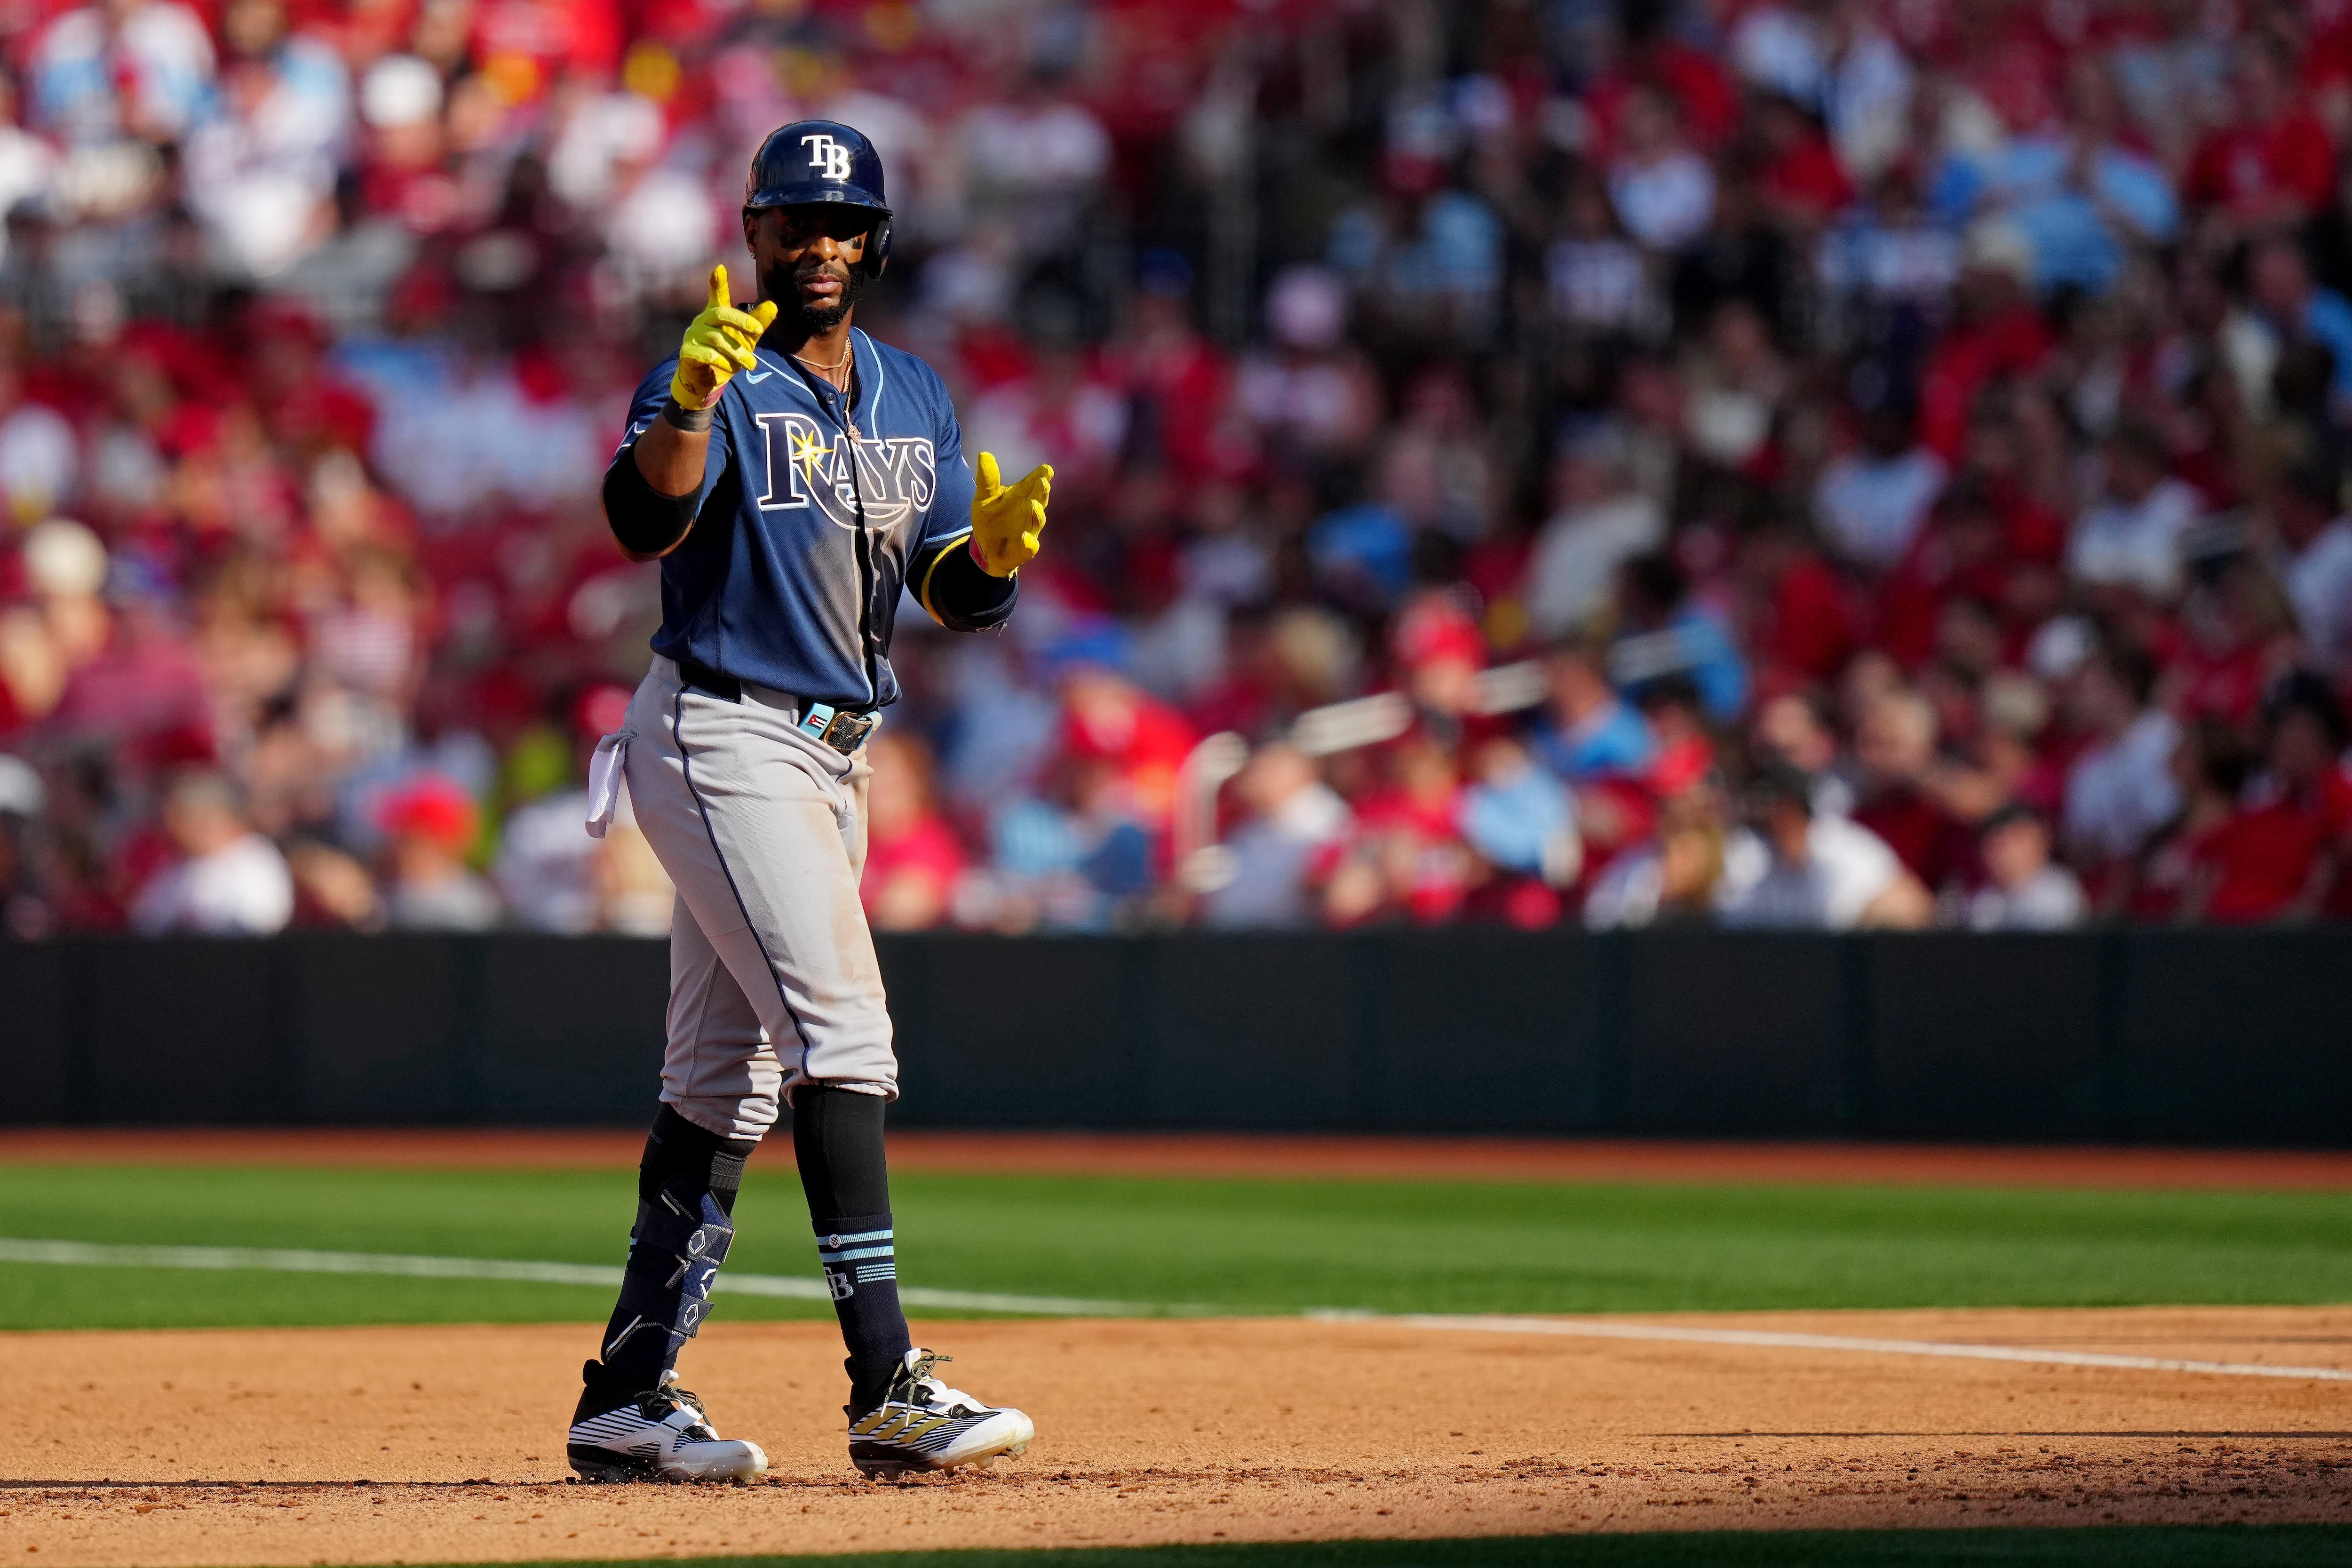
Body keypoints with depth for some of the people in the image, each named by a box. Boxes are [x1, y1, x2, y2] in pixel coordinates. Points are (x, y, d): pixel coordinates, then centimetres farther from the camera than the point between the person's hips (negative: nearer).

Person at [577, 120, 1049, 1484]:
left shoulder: (915, 397, 12)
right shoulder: (720, 376, -9)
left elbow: (958, 598, 7)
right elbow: (644, 522, -28)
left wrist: (998, 543, -16)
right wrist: (691, 395, -44)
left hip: (831, 755, 8)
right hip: (721, 740, -8)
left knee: (733, 1077, 9)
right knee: (842, 1027, -19)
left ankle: (629, 1397, 14)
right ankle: (889, 1384, -24)